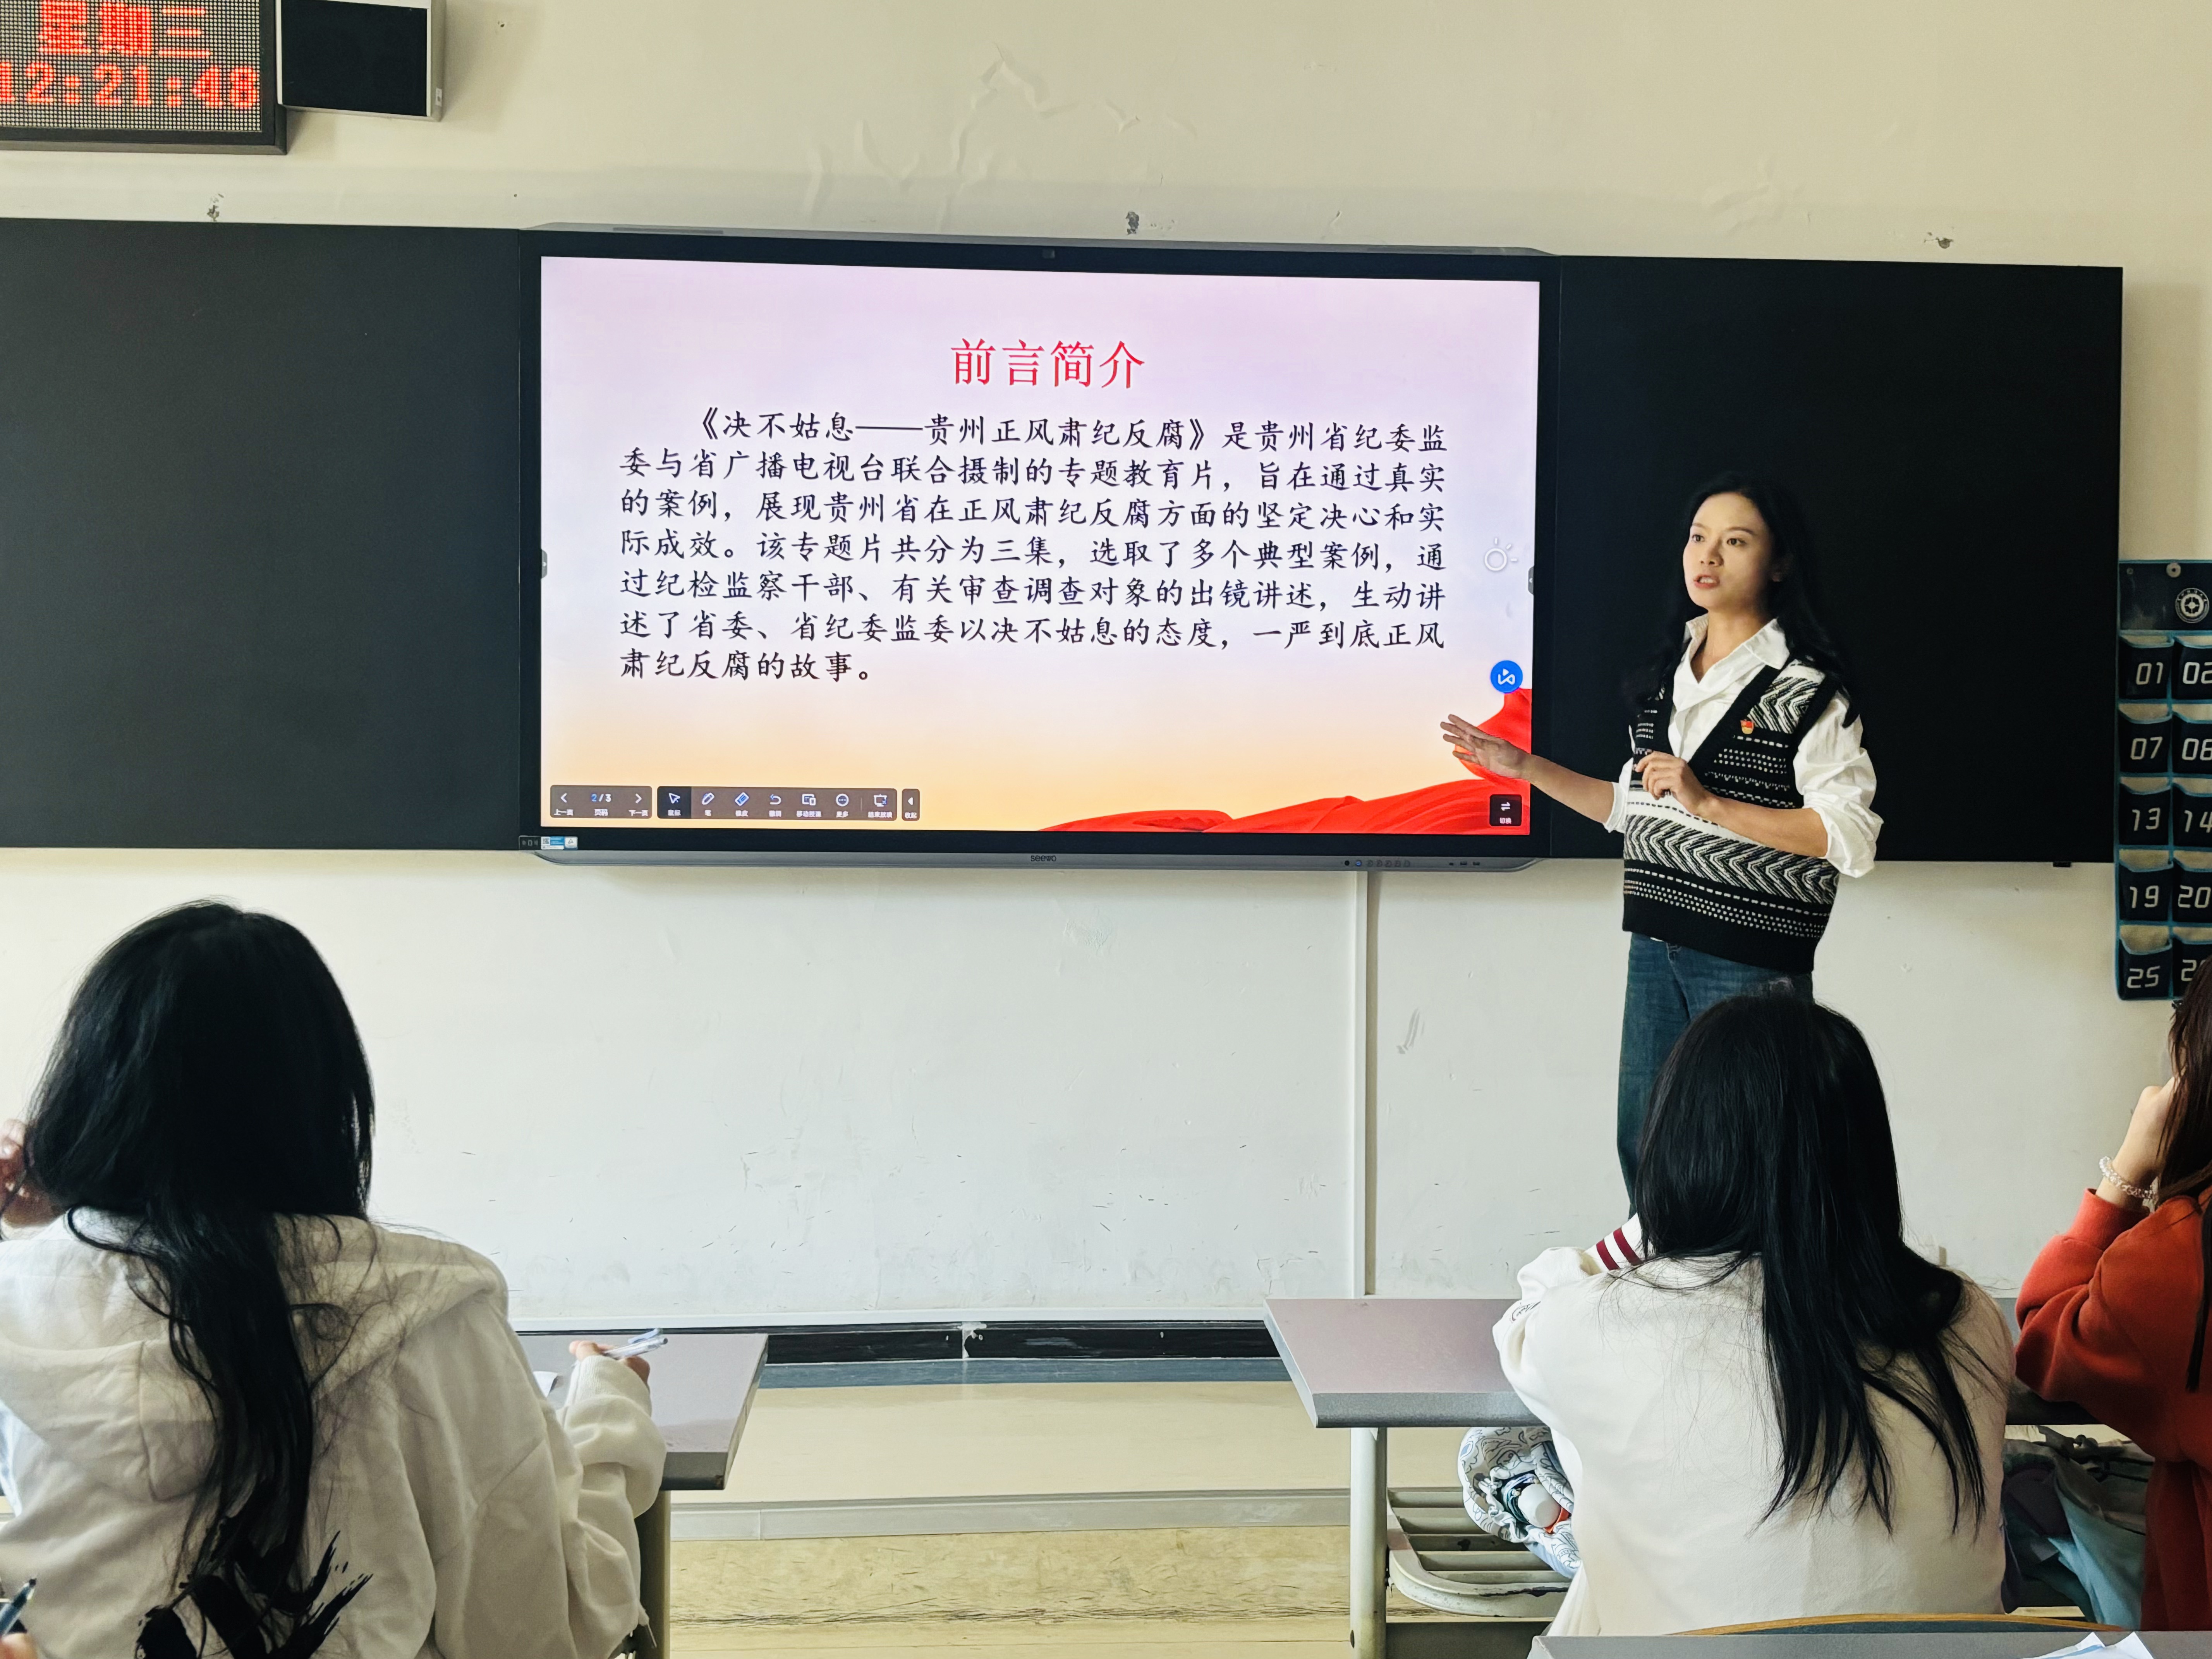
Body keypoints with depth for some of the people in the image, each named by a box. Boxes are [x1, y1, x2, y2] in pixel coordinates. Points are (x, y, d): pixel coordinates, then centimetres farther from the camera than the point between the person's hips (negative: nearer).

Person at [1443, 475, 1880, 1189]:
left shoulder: (1807, 689, -9)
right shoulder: (1665, 671, 12)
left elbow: (1850, 837, -17)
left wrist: (1708, 803, -20)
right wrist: (1527, 768, 16)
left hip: (1751, 957, -7)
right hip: (1657, 942, 7)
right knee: (1643, 1144, 13)